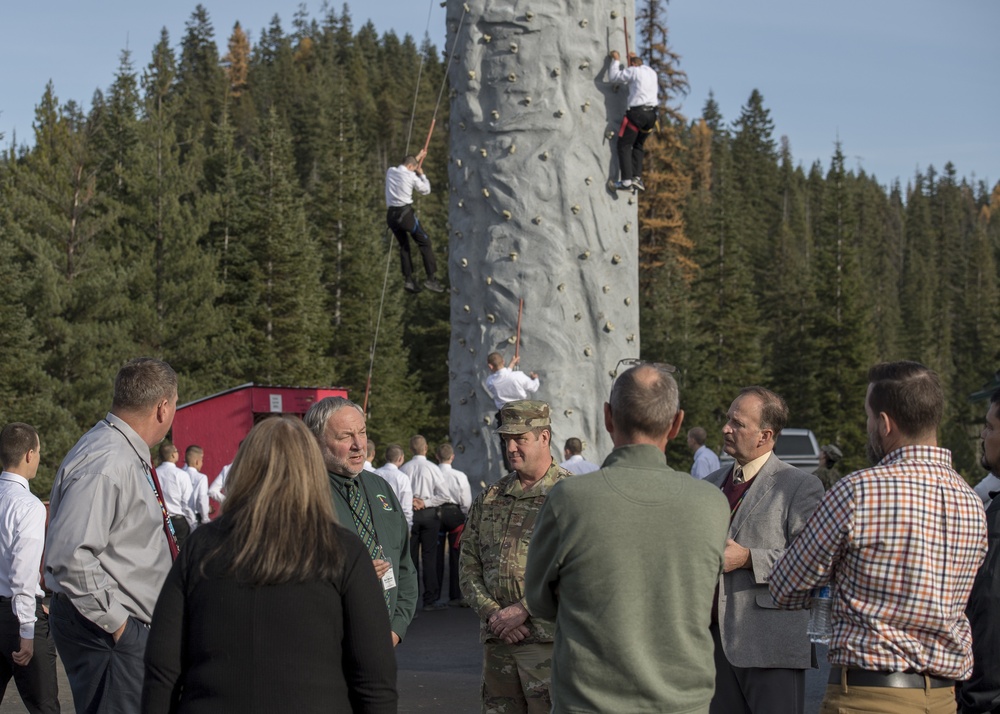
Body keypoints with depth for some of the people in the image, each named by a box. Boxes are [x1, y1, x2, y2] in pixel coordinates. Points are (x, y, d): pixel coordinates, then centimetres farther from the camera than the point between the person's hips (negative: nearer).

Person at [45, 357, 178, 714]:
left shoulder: (131, 457, 13)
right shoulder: (106, 464, -21)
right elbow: (69, 555, -29)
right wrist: (113, 619, -22)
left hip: (132, 628, 10)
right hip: (109, 632, -10)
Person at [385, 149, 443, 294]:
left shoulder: (390, 172, 12)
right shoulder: (411, 175, -2)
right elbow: (425, 190, 11)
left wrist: (417, 158, 42)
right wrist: (421, 174, 24)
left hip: (391, 214, 5)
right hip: (405, 213, -5)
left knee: (404, 246, 18)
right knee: (424, 242, 5)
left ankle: (408, 280, 9)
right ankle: (431, 279, -2)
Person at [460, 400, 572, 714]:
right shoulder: (490, 498, 15)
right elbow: (468, 565, 13)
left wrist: (522, 610, -14)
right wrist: (492, 612, -4)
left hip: (548, 639, -5)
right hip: (497, 640, 6)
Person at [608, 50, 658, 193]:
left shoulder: (633, 71, -2)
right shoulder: (652, 72, 18)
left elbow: (614, 76, -1)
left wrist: (616, 60, 15)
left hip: (637, 112, -7)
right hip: (651, 114, 7)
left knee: (624, 145, -2)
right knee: (637, 145, 19)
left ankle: (626, 180, -12)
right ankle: (637, 178, 7)